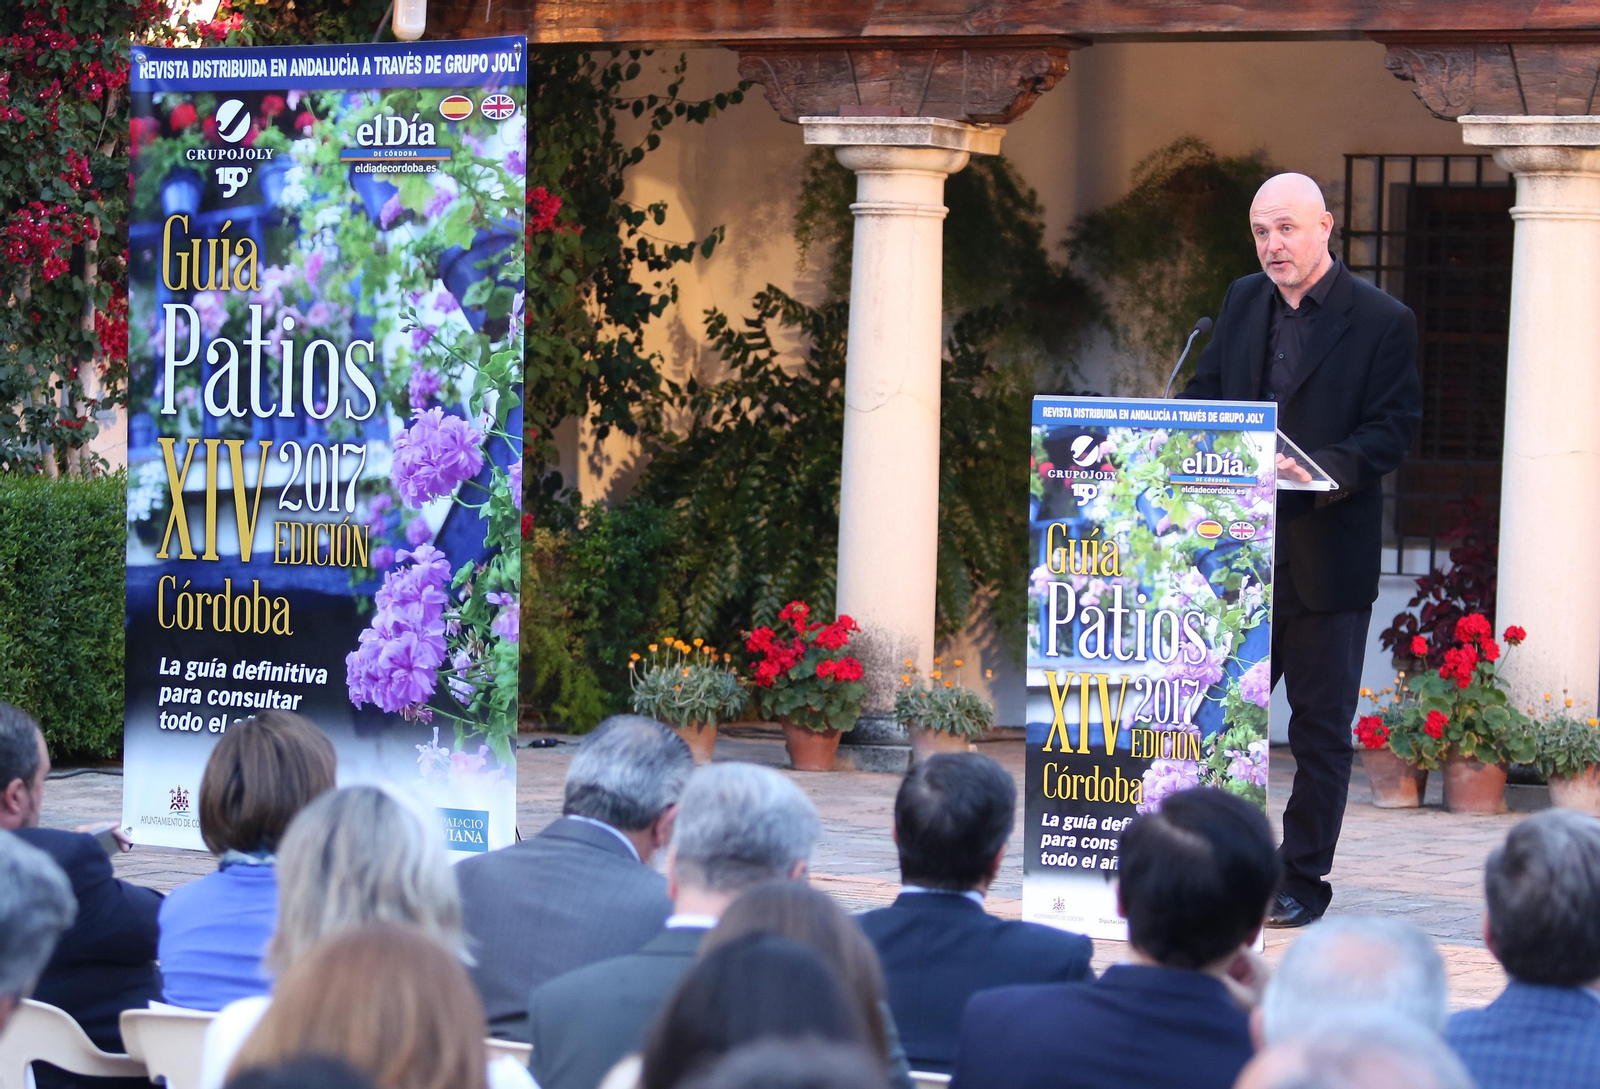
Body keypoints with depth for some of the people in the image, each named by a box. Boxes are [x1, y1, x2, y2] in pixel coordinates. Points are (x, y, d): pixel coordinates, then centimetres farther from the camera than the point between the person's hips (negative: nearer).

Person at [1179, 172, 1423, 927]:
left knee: (1321, 723, 4)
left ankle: (1303, 881, 11)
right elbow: (1205, 397, 18)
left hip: (1327, 552, -5)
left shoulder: (1382, 321, -6)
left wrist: (1322, 469, -25)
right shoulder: (1242, 304, 11)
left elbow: (1391, 433, -9)